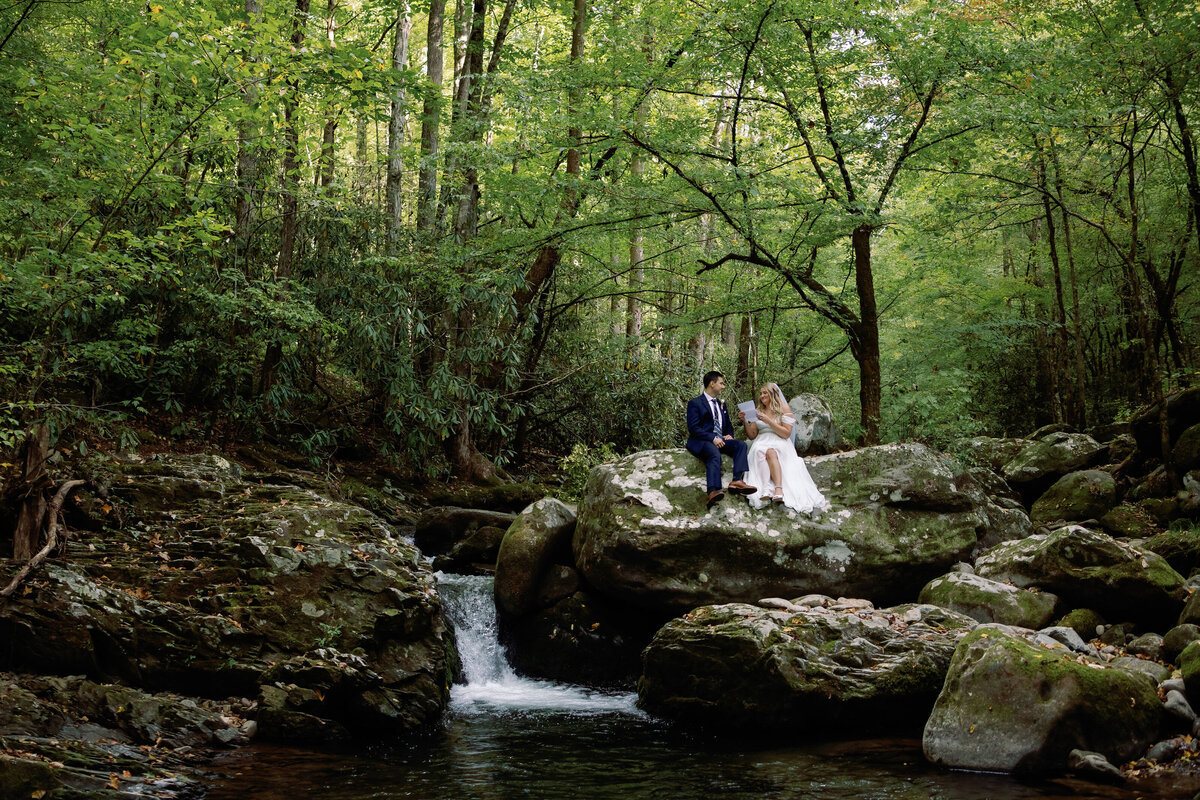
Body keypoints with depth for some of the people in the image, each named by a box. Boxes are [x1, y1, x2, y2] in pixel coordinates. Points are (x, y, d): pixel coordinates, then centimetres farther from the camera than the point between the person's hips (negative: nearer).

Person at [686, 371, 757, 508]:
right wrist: (713, 438, -19)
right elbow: (693, 428, -8)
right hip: (701, 442, -7)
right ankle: (713, 492, -57)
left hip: (720, 441, 7)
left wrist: (729, 435, 6)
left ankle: (737, 481, -37)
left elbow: (728, 425, 32)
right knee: (714, 453, -38)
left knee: (741, 444, -21)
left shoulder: (721, 405, 27)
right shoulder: (695, 403, 3)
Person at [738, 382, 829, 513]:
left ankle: (778, 489, -57)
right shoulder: (758, 410, 20)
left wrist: (768, 421, -11)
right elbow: (752, 436, 18)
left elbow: (786, 433, -3)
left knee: (771, 452, -38)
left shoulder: (783, 408, 7)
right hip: (761, 442, 2)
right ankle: (766, 489, -55)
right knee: (759, 451, -35)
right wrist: (745, 421, 1)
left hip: (780, 444, -2)